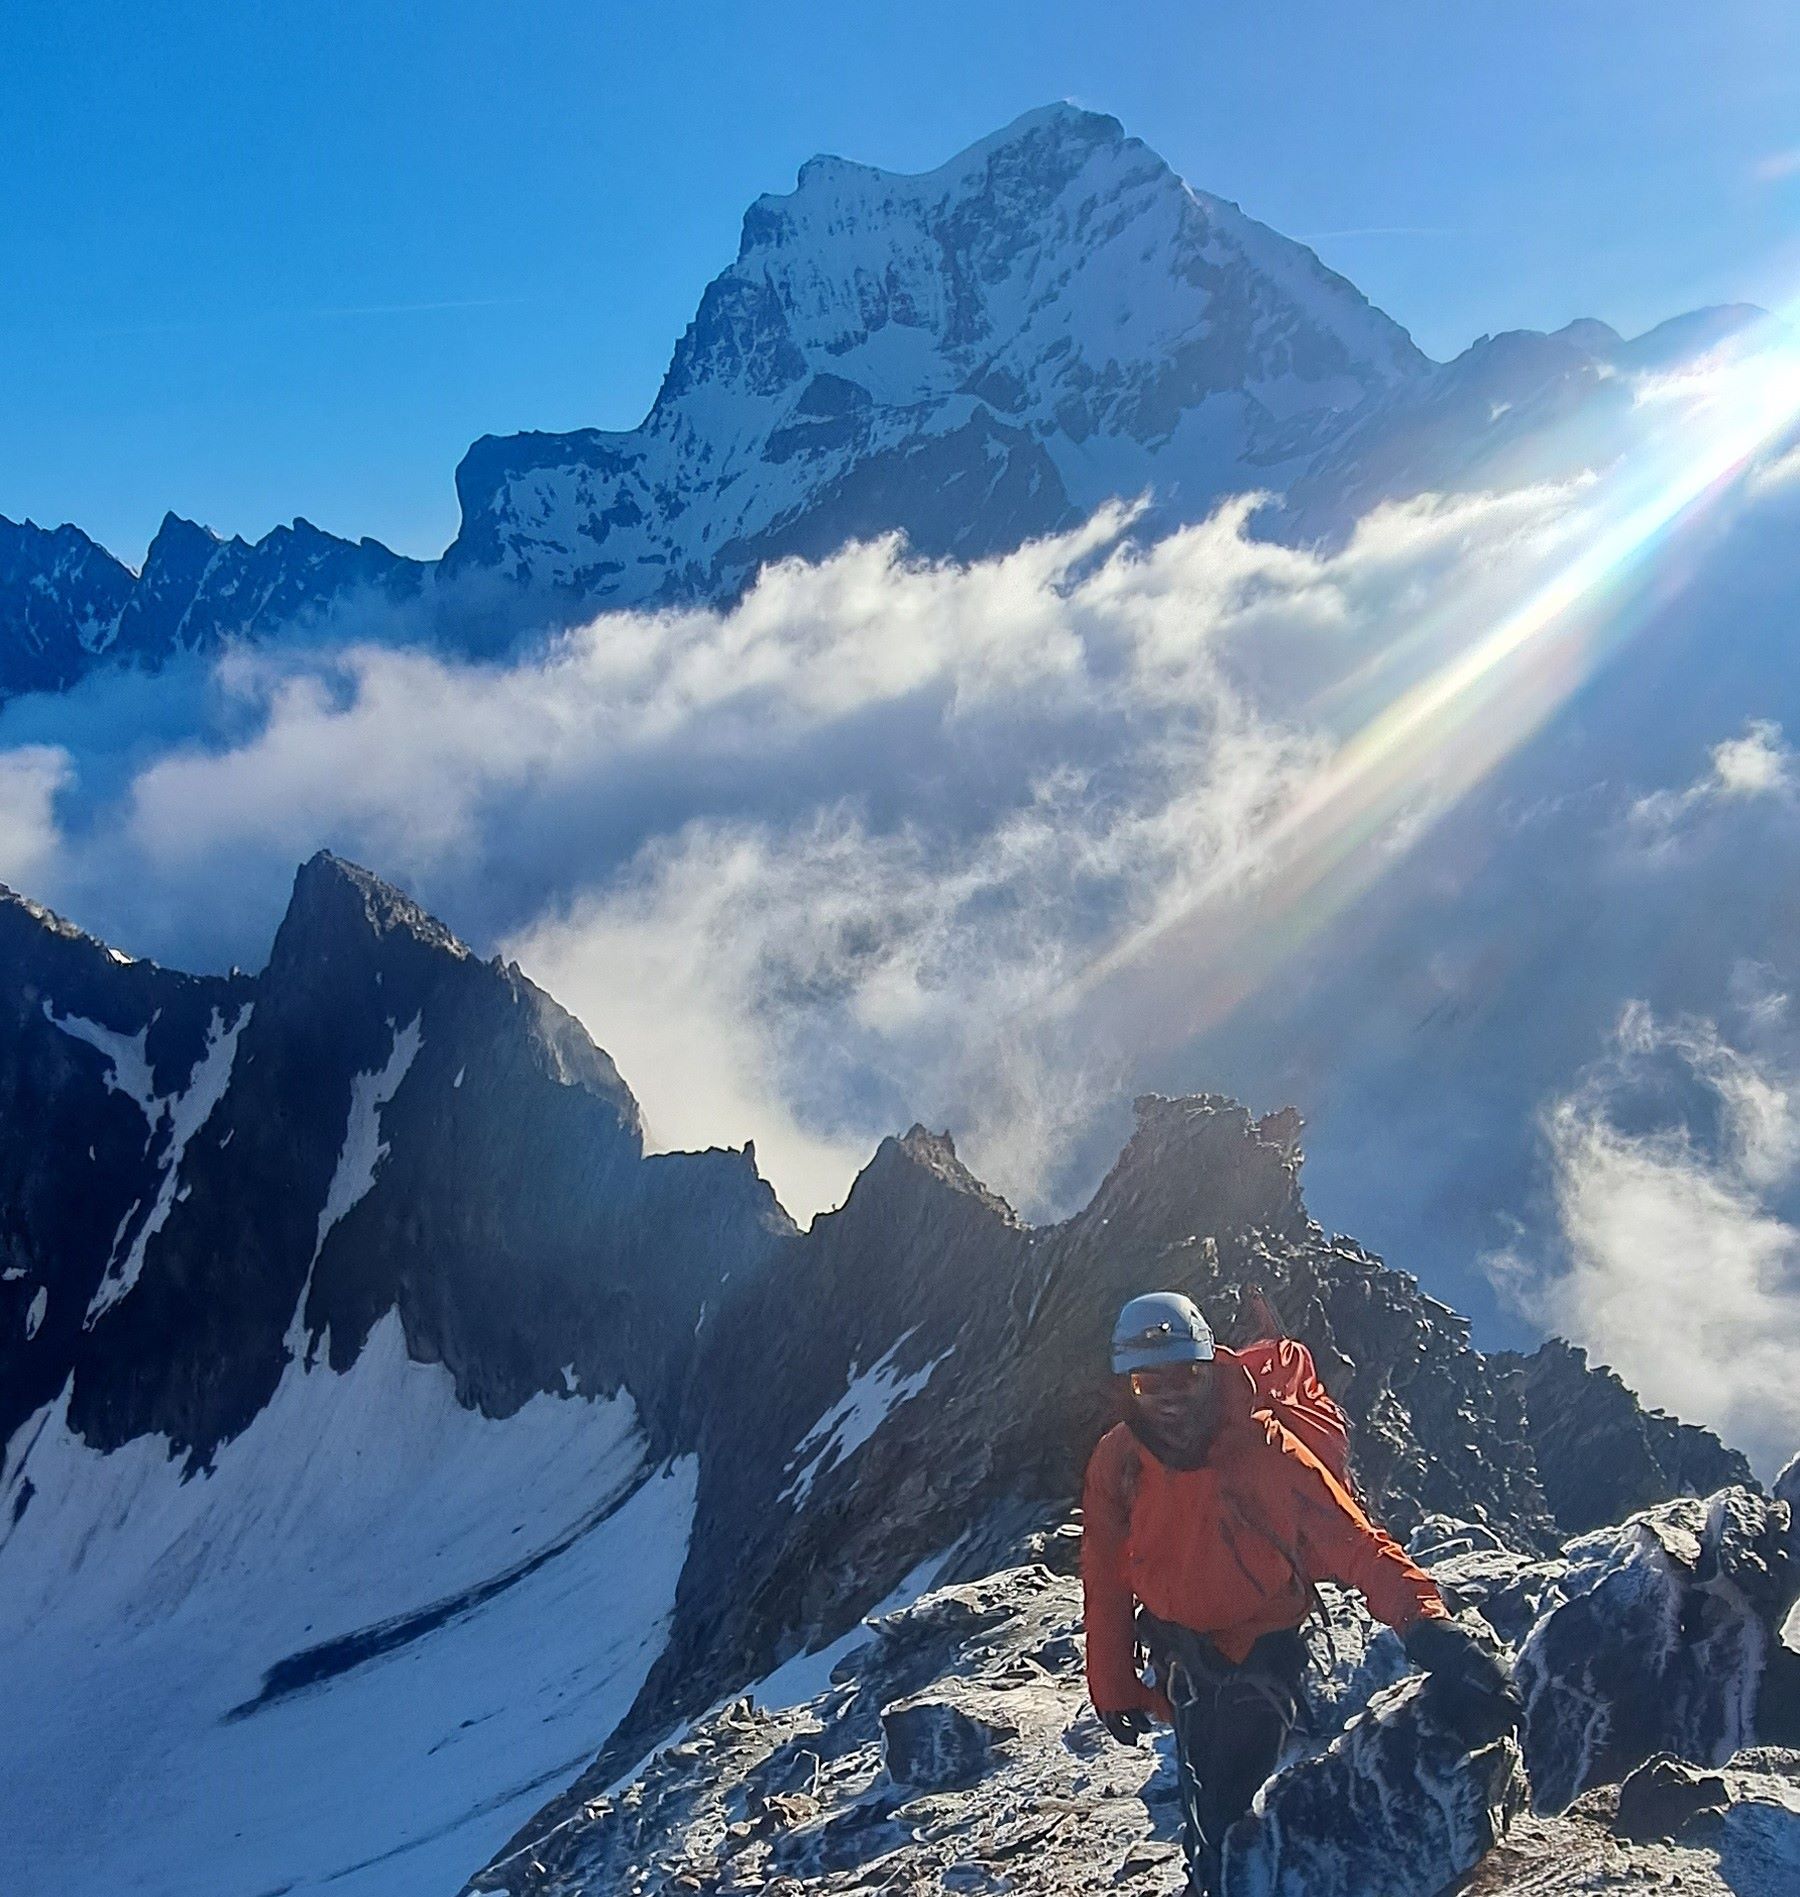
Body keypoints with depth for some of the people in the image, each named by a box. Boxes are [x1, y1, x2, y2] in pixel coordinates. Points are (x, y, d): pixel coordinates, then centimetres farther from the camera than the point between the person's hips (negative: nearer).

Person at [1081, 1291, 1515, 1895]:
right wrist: (1113, 1686, 1)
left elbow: (1348, 1539, -31)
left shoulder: (1265, 1450, -25)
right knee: (1199, 1806, 22)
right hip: (1182, 1658, 4)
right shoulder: (1117, 1462, -15)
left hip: (1259, 1656, -4)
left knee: (1223, 1819, -10)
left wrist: (1422, 1618, -45)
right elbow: (1105, 1582, -5)